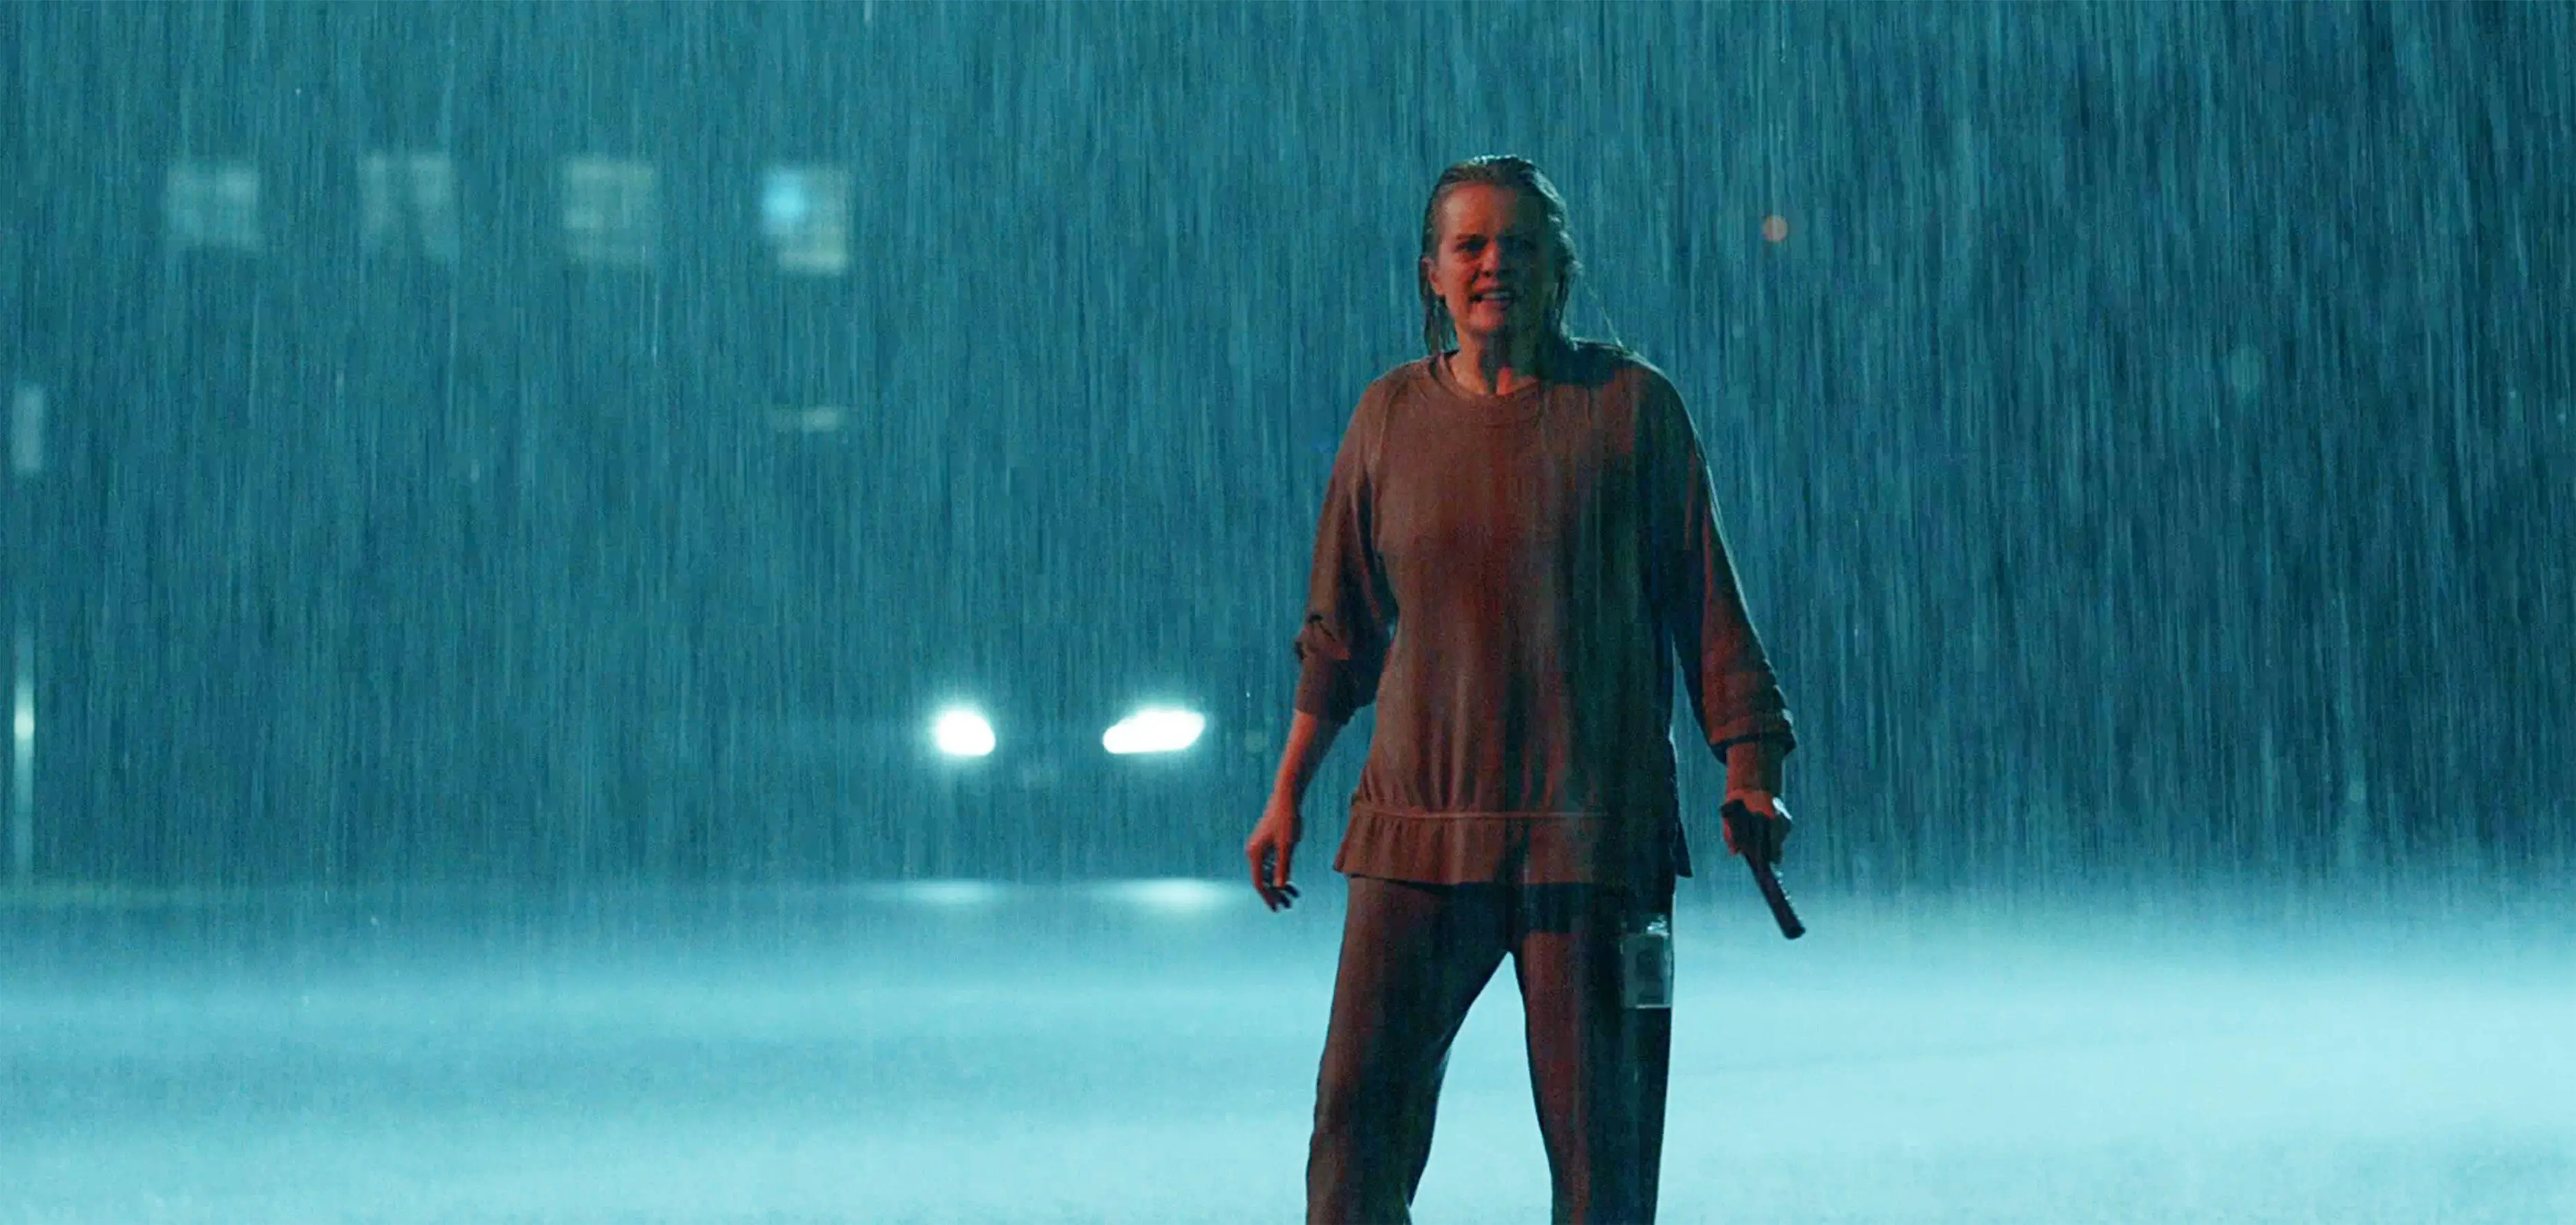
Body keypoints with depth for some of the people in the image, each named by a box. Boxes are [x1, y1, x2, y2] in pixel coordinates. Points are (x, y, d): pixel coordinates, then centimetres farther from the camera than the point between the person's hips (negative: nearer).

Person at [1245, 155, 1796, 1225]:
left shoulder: (1632, 405, 1)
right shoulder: (1392, 414, 8)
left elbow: (1703, 603, 4)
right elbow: (1342, 629, 16)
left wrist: (1748, 772, -4)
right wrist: (1289, 793, 15)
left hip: (1595, 828, -2)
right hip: (1418, 825, 2)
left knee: (1599, 1134, 0)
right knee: (1359, 1109, -6)